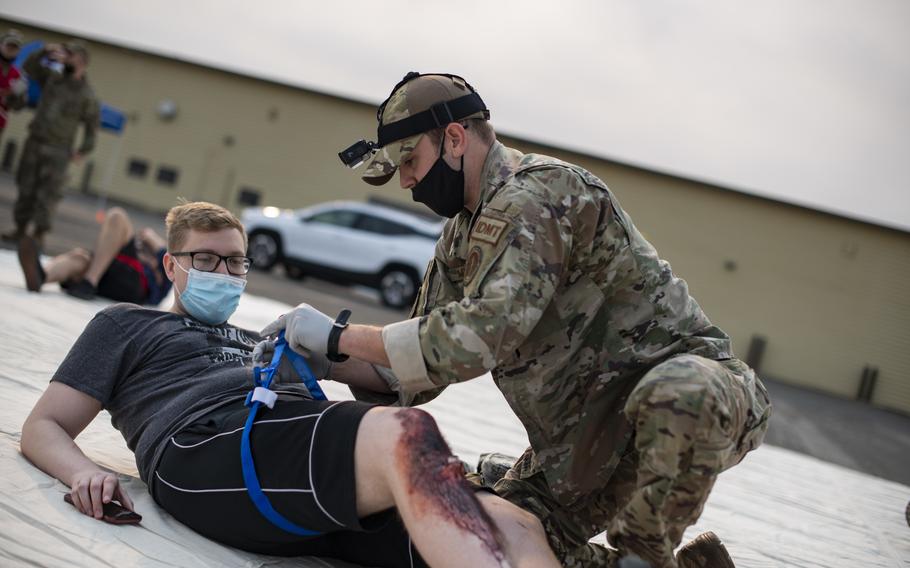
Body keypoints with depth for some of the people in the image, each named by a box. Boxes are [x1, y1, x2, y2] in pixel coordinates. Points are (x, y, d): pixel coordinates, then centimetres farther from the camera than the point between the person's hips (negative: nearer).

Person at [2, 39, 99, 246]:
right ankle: (20, 227, 16)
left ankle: (39, 233, -5)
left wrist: (84, 150, -4)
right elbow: (29, 66, 11)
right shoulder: (52, 78, 8)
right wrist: (45, 51, -3)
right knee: (26, 187, 8)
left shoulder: (86, 95, -5)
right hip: (34, 142, 5)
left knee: (48, 193, -9)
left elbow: (92, 125, -2)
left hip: (58, 151, -5)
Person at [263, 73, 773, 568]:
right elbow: (420, 373, 12)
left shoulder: (538, 191, -19)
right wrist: (328, 359, -4)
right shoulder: (462, 236, 10)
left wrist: (340, 336, -22)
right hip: (589, 429, 8)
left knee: (679, 395, -42)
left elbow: (481, 337, -30)